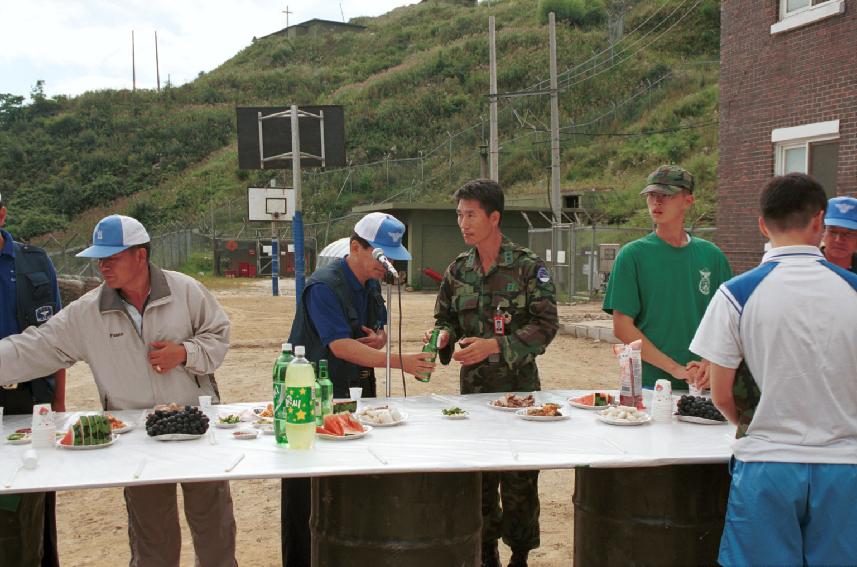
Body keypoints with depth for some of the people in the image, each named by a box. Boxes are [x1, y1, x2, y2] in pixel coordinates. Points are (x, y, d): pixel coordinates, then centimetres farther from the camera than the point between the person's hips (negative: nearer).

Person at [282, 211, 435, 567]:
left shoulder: (372, 285, 9)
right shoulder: (323, 286, -18)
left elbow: (380, 330, 22)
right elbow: (340, 346, -26)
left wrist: (380, 338, -4)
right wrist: (400, 361, -31)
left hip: (356, 395, 8)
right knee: (306, 494, 1)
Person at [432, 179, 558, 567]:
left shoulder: (528, 267, -7)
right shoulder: (458, 270, 6)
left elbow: (546, 324, -11)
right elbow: (445, 318, 16)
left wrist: (496, 346, -21)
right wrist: (444, 336, -7)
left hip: (519, 383, -4)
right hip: (473, 387, 4)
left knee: (519, 479, 2)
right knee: (478, 476, 10)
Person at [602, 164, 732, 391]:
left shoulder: (711, 255, 5)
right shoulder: (632, 255, -5)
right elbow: (622, 328, -9)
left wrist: (710, 364, -11)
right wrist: (674, 368, -14)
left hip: (702, 384, 3)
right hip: (648, 383, -2)